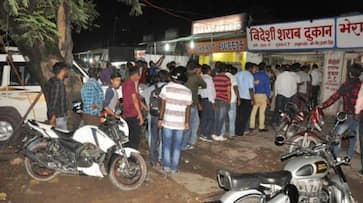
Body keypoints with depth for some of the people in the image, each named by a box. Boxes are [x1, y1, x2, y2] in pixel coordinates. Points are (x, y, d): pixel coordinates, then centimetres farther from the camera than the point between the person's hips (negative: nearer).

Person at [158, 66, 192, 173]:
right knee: (177, 145, 11)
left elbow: (163, 105, -7)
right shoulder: (187, 91, -6)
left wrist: (160, 119, 1)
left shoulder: (166, 88, -8)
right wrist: (187, 122, 8)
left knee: (167, 144, 12)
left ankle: (167, 166, 18)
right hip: (180, 122, 0)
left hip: (168, 121, 0)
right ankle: (174, 167, 18)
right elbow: (188, 109, -2)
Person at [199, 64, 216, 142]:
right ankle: (206, 135, -6)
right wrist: (213, 102, -14)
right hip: (209, 100, -9)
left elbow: (200, 90, 11)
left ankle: (202, 134, 15)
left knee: (204, 118, 11)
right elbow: (209, 91, -17)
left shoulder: (202, 78, 10)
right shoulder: (208, 78, -13)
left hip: (203, 99, 9)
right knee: (211, 118, -4)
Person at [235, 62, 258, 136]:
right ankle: (240, 132, 6)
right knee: (245, 116, 3)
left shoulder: (238, 74, 6)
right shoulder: (250, 76, -11)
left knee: (239, 115, 13)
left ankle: (237, 131, 17)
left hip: (239, 98, 5)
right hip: (247, 98, -5)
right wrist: (252, 99, -9)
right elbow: (251, 89, -15)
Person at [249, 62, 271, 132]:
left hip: (255, 94, 3)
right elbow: (267, 87, -4)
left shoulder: (254, 75, 5)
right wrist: (268, 97, 0)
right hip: (263, 95, -3)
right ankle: (261, 127, 5)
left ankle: (251, 126, 9)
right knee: (262, 112, 0)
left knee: (253, 111, 5)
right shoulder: (266, 76, -3)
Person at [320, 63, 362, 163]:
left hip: (348, 115, -4)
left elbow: (334, 97, -13)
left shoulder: (346, 85, -12)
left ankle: (335, 156, 2)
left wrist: (323, 105, -7)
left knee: (338, 134, 5)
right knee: (353, 135, 19)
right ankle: (349, 156, 27)